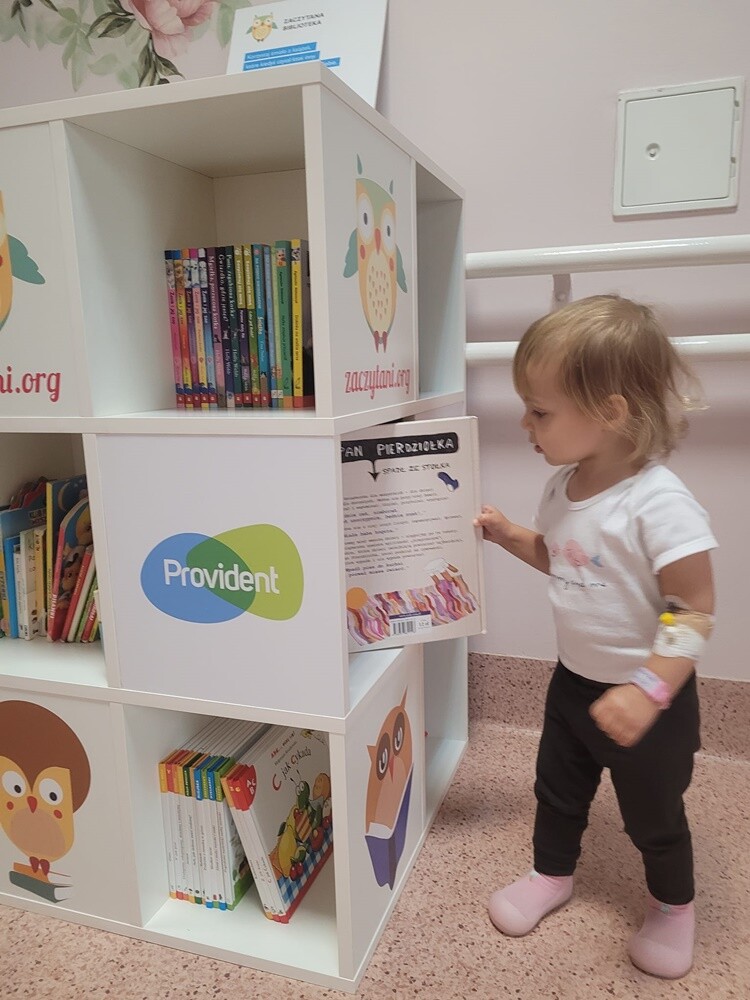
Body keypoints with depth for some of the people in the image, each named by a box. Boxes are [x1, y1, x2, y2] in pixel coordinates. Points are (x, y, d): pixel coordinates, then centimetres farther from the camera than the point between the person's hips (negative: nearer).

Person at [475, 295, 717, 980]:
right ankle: (552, 873, 50)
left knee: (653, 815, 18)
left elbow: (695, 612, -26)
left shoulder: (659, 504, -30)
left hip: (649, 698, -6)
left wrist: (648, 690, -33)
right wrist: (508, 535, -1)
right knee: (558, 789, 23)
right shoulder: (564, 485, -5)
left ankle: (673, 904, 47)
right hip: (574, 680, 7)